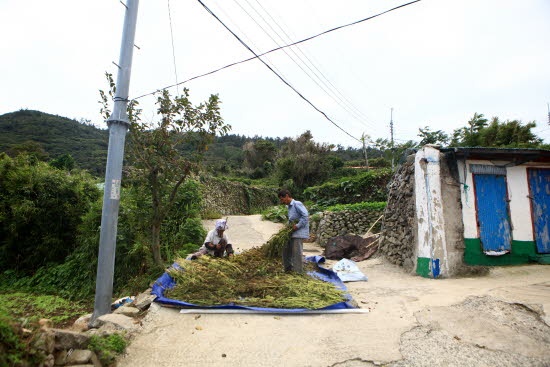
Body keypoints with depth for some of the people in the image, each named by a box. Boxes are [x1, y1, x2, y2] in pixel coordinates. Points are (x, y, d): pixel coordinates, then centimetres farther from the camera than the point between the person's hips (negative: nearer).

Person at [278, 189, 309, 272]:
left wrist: (297, 226, -20)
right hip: (292, 233, 9)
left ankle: (298, 271, 8)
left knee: (296, 252, -4)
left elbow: (306, 216, -20)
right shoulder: (289, 207, 15)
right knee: (286, 249, 12)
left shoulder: (297, 204, -12)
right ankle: (288, 269, 26)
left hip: (299, 233, -9)